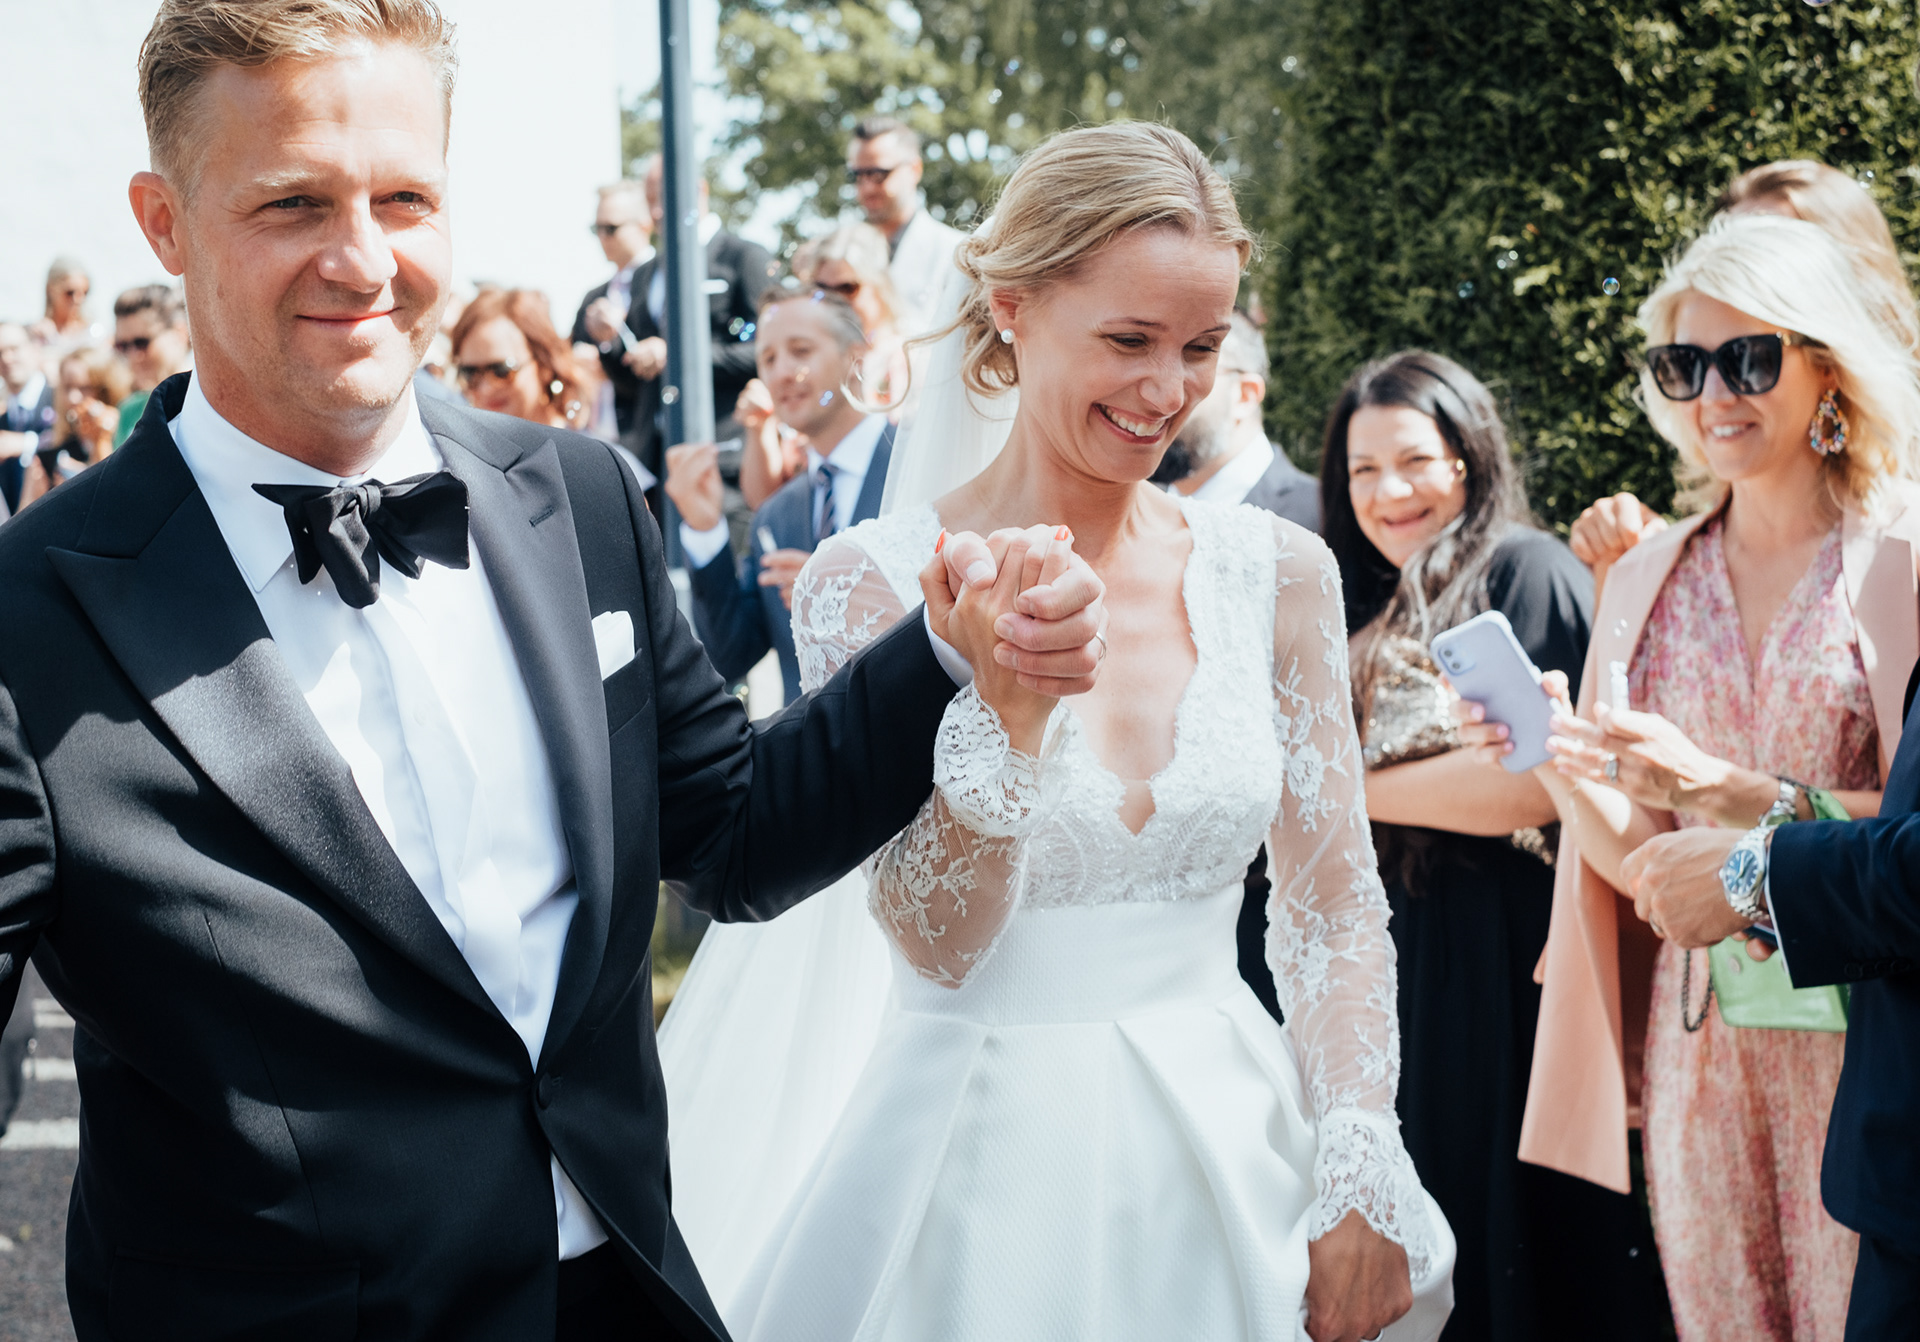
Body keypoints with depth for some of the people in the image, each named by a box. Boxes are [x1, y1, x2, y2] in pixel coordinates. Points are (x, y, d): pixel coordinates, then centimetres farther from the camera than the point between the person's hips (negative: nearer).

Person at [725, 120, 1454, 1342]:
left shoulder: (1277, 573, 0)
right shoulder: (870, 585, -9)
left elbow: (1338, 912, 3)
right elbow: (938, 945, -13)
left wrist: (1362, 1189, -8)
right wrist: (1004, 696, -27)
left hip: (1232, 1151, 3)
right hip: (990, 1168, -3)